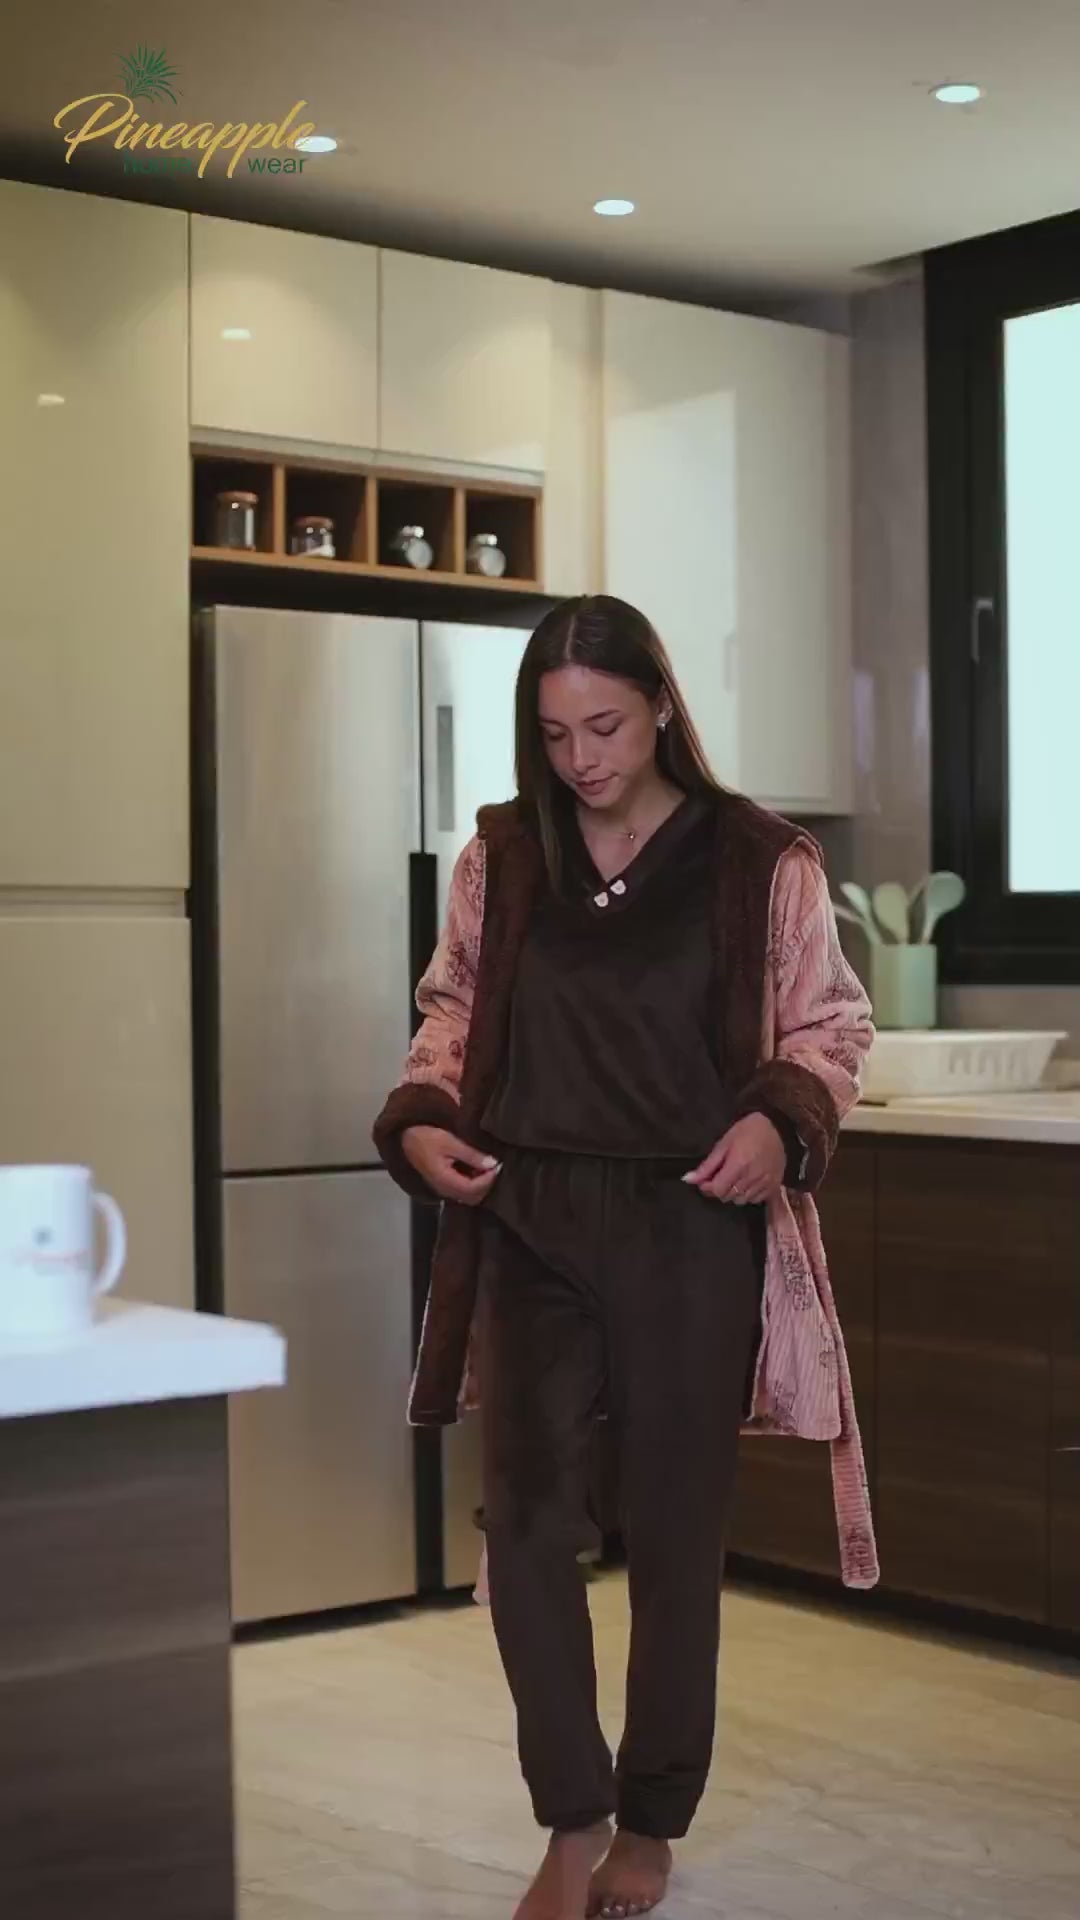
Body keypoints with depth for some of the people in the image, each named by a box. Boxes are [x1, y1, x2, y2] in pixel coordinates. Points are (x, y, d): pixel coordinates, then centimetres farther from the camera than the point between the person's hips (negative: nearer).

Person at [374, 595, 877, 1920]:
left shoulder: (759, 861, -2)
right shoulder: (500, 857, 6)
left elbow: (829, 1024, 5)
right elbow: (453, 1010, 15)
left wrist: (781, 1119, -15)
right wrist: (420, 1121, -3)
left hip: (692, 1232, -2)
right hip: (528, 1226, 2)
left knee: (674, 1530, 7)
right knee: (525, 1521, -5)